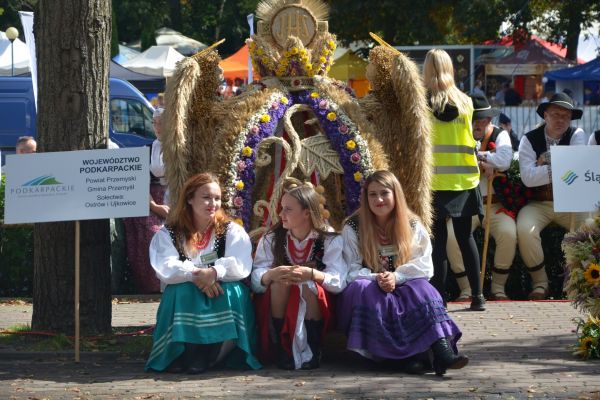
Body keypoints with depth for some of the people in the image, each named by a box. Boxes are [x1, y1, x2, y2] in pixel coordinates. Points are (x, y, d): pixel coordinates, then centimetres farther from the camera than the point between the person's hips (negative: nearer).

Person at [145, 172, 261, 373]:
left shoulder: (232, 231, 10)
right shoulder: (167, 235, 9)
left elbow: (241, 266, -8)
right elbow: (165, 269, -9)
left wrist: (215, 272, -27)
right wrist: (194, 274, -27)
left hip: (223, 298, 0)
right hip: (185, 301, 0)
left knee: (231, 290, -32)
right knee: (181, 291, -33)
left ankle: (211, 356, -26)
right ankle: (183, 355, -25)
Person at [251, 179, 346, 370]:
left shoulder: (330, 240, -6)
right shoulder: (271, 240, 0)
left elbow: (339, 281, -19)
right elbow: (255, 281, -12)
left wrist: (311, 274, -37)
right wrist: (271, 275, -35)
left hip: (316, 309, -2)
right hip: (277, 310, 2)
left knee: (308, 285, -31)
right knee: (279, 281, -28)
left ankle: (312, 351, -22)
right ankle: (281, 349, -24)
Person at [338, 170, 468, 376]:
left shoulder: (413, 226, 5)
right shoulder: (352, 228, 2)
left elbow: (425, 266, -4)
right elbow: (350, 270, -6)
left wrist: (396, 277, -21)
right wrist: (376, 279, -25)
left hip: (403, 289, 1)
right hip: (369, 293, -1)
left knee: (421, 288, -30)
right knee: (362, 288, -35)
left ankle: (442, 351, -50)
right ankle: (407, 354, -42)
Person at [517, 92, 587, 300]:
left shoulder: (577, 135, 3)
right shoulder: (530, 139, 0)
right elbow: (527, 177, -15)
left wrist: (547, 162, -13)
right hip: (538, 204, -1)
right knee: (525, 230, -30)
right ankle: (539, 283, -11)